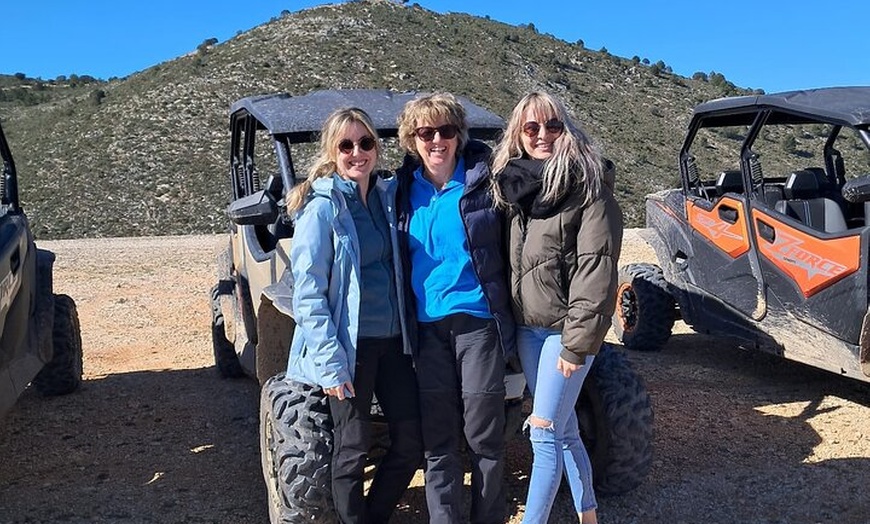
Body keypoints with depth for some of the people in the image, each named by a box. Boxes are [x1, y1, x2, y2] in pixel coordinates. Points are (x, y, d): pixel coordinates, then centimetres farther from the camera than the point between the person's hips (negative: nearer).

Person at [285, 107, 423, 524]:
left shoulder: (388, 196, 6)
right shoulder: (322, 208, -11)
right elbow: (307, 294, -14)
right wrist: (330, 362, -17)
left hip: (393, 340, 6)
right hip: (349, 346, -6)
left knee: (411, 443, 12)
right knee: (353, 451, 6)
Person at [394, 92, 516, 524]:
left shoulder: (484, 180, -4)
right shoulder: (405, 189, 7)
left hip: (478, 321, -3)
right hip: (428, 326, 3)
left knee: (484, 435, 6)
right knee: (437, 439, 9)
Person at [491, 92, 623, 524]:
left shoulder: (587, 182, -11)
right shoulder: (513, 184, 10)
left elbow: (596, 267, -16)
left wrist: (578, 342, -19)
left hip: (565, 328, -6)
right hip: (526, 328, 7)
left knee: (545, 433, -2)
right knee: (564, 430, 16)